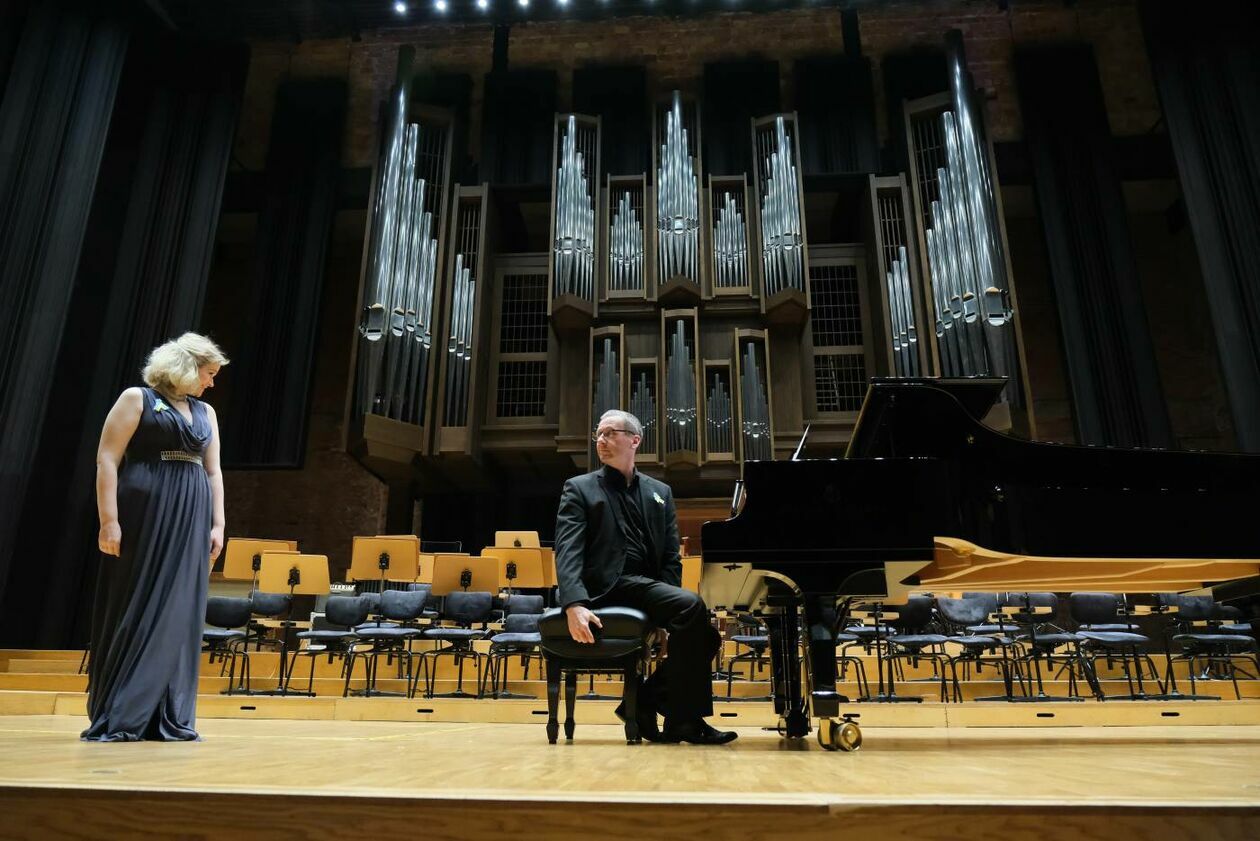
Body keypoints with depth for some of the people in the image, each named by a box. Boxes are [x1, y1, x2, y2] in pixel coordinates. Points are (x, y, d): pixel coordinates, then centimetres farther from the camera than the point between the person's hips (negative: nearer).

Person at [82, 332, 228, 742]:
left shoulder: (206, 413, 17)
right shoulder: (137, 399, 0)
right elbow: (107, 459, -6)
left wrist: (217, 524, 7)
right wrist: (109, 519, -14)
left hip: (191, 522, 5)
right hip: (144, 514, -5)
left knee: (180, 616, 4)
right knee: (134, 612, -2)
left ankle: (170, 718, 11)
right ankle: (114, 718, 8)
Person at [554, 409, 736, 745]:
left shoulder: (660, 492, 19)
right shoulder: (579, 488, 8)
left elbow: (671, 557, 11)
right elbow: (568, 552, -6)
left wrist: (668, 611, -7)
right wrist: (575, 604, -24)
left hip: (650, 588, 6)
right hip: (609, 587, -6)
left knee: (707, 633, -15)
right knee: (691, 606, -27)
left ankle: (646, 702, 0)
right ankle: (683, 719, -16)